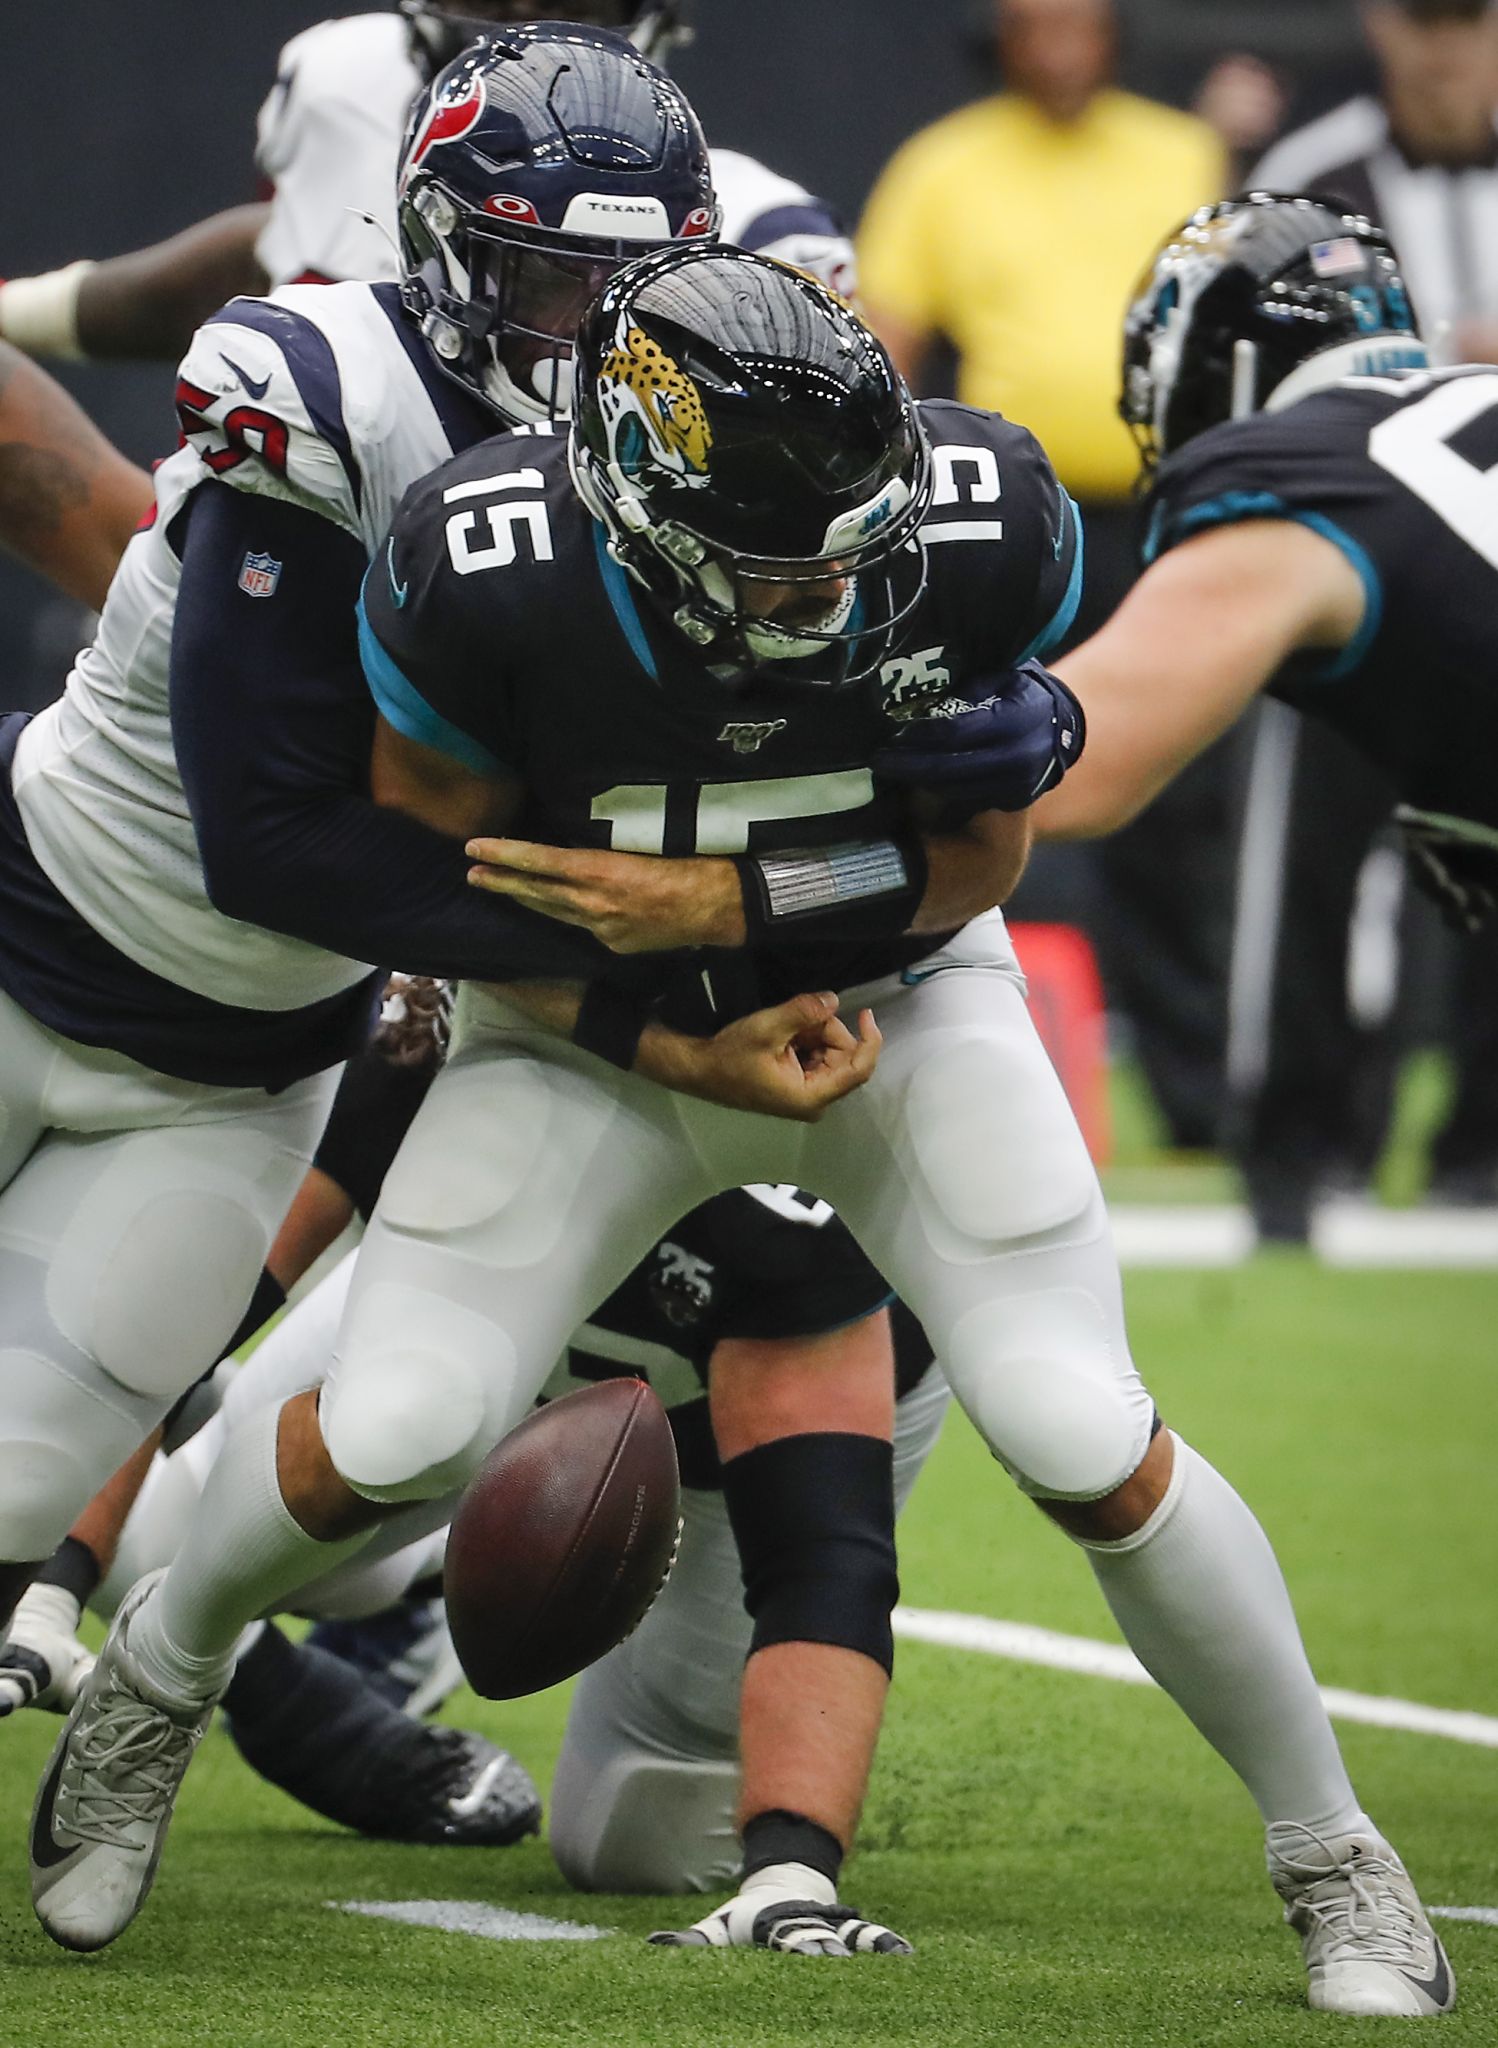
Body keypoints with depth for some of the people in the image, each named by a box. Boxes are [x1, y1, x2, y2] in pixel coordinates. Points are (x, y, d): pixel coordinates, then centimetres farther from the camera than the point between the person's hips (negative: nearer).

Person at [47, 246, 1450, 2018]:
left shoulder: (987, 534, -27)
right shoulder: (482, 578, -30)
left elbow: (982, 864, -13)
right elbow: (442, 878, -14)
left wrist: (720, 905, -29)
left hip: (903, 1004, 1)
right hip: (597, 1022, -1)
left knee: (1091, 1452, -10)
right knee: (389, 1437, -12)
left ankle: (1333, 1856, 11)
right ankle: (154, 1684, 22)